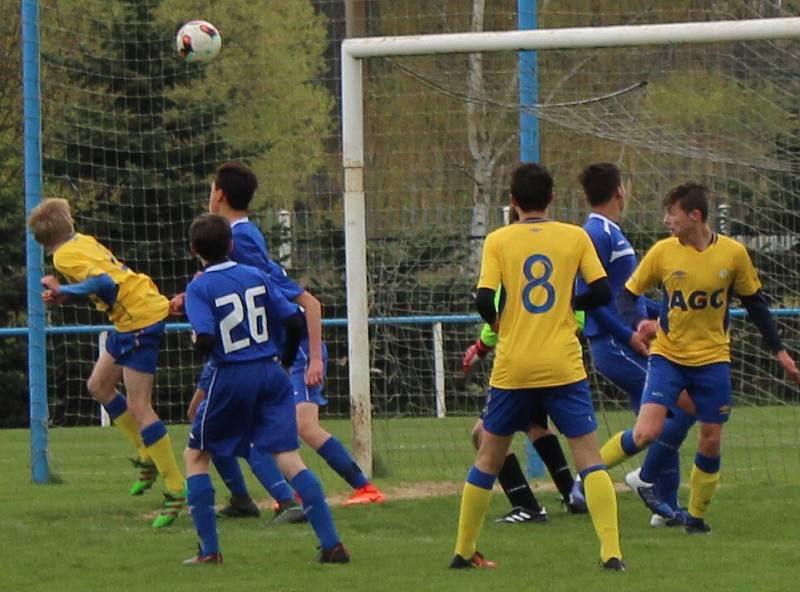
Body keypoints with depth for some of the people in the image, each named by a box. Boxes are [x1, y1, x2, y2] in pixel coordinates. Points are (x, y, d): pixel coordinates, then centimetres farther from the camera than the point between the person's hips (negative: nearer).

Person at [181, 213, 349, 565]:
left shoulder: (199, 288, -6)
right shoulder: (256, 277, 5)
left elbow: (206, 341, -19)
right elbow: (295, 322, 2)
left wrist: (198, 342, 5)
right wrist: (285, 362, 18)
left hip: (231, 378, -3)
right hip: (271, 375, 3)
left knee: (195, 457, 15)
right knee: (289, 459, -1)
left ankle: (209, 550, 8)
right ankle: (332, 545, -13)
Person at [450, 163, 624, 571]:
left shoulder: (498, 241, -1)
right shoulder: (576, 237, 1)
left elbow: (484, 301, -9)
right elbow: (601, 292, -1)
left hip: (512, 368, 1)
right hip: (564, 366, -1)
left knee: (488, 457, 14)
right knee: (589, 458, -1)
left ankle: (463, 551, 20)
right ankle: (611, 550, -14)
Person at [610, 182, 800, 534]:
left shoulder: (733, 253, -6)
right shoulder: (662, 253, -8)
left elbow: (754, 303, 7)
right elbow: (627, 295, 0)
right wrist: (638, 323, -22)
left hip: (712, 359, 1)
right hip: (667, 356, -1)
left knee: (711, 441, 2)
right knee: (647, 432, -19)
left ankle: (697, 515, 20)